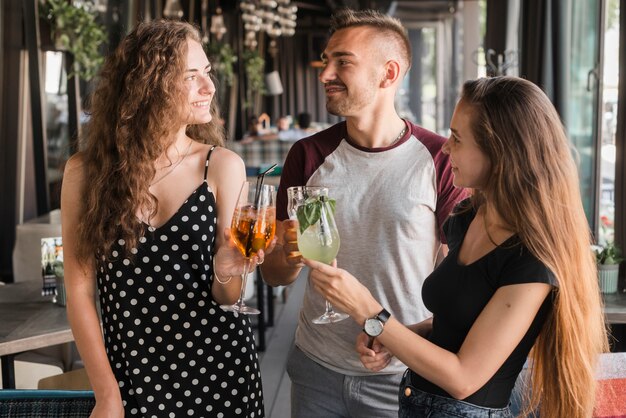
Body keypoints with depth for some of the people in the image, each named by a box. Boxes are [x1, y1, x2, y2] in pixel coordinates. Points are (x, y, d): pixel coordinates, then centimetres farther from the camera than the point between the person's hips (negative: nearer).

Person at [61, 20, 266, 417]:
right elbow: (80, 290, -4)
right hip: (132, 371, 0)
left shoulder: (222, 165, -6)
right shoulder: (86, 171, -7)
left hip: (219, 369, 1)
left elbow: (227, 297, -4)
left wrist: (226, 268, -26)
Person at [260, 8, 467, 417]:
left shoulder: (440, 160, -12)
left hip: (403, 378, -3)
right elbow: (273, 273, 4)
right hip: (317, 368, 3)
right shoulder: (308, 155, -2)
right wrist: (290, 257, -18)